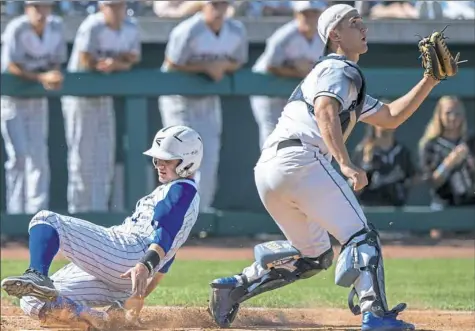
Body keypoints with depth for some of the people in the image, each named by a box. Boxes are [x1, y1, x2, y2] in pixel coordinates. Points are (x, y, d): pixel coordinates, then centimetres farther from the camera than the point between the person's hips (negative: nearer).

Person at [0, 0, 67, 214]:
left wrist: (55, 77, -20)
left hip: (38, 99, 5)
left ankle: (38, 211, 7)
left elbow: (57, 61, 3)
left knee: (39, 155, 3)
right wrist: (41, 78, -31)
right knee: (19, 155, -11)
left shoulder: (56, 26, -5)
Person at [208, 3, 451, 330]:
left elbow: (390, 117, 34)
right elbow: (324, 111, -18)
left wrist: (427, 83, 26)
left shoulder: (349, 80, 33)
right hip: (301, 160, -9)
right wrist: (346, 164, -30)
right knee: (361, 235, -9)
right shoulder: (339, 70, 2)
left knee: (315, 254, 21)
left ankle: (236, 286, 12)